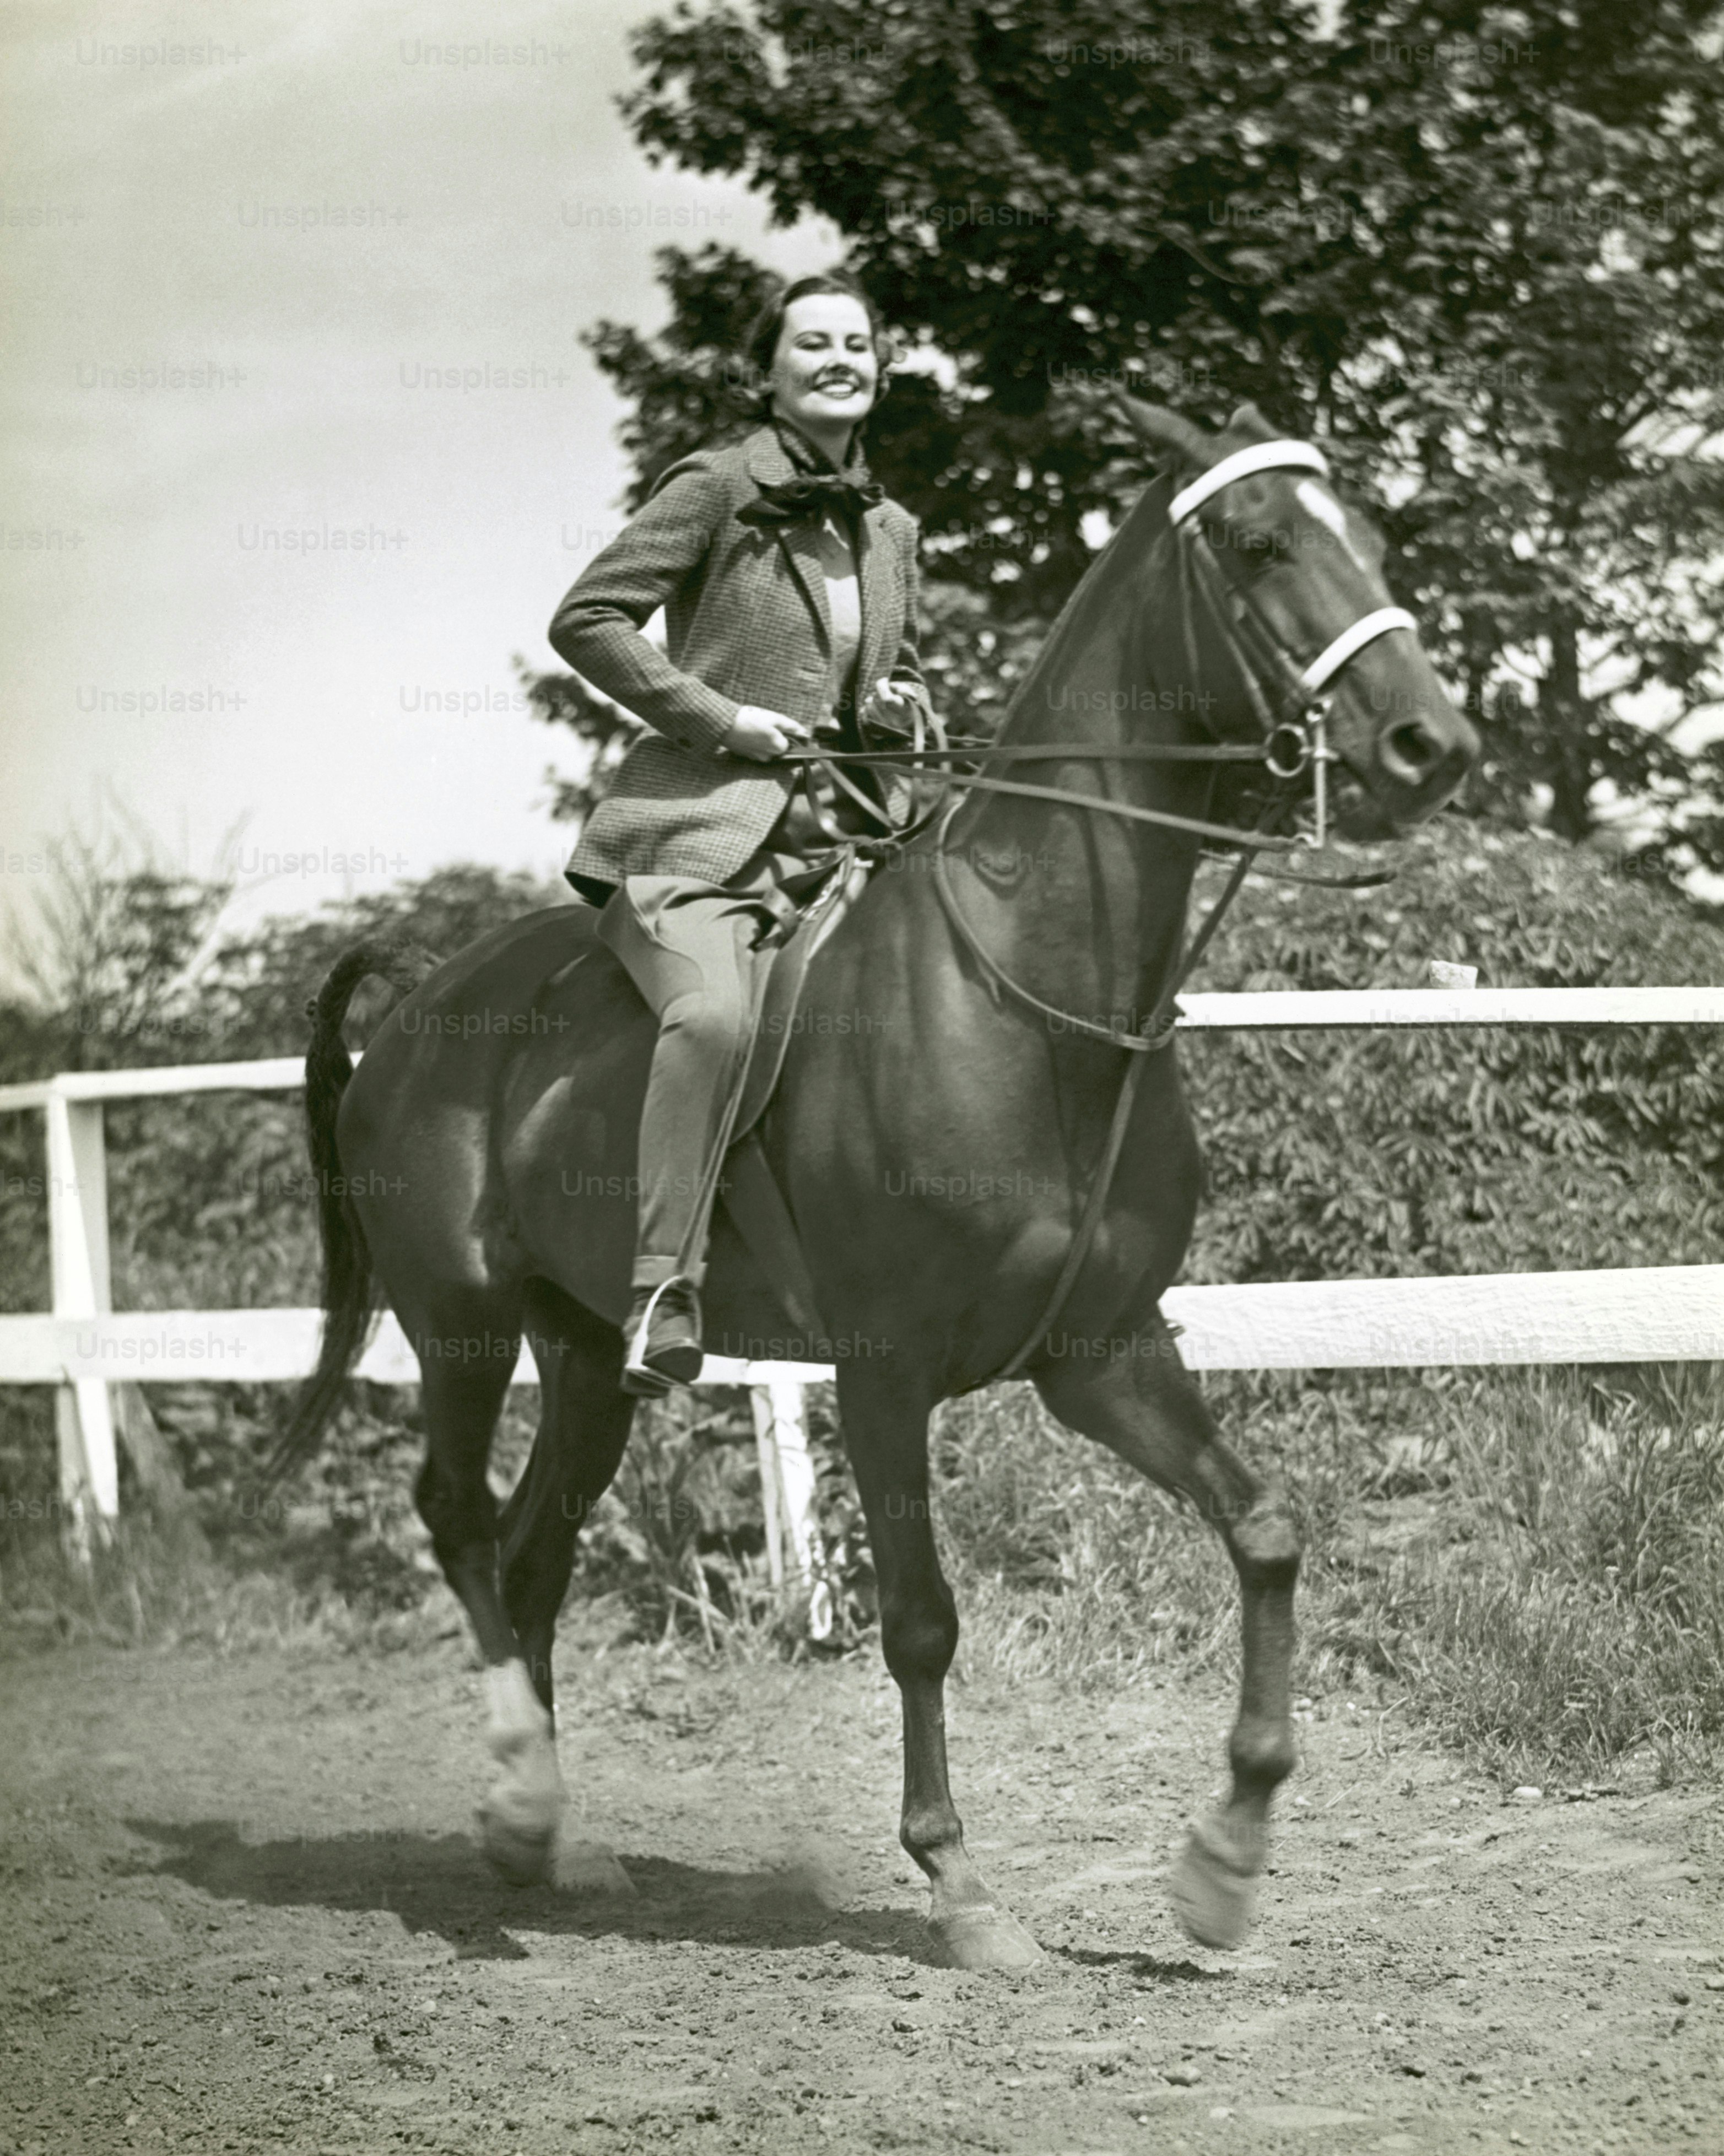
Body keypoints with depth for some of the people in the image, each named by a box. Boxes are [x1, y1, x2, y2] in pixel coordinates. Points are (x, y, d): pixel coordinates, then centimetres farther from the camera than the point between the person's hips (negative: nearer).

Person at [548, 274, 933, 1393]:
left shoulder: (892, 529, 21)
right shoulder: (717, 487, 1)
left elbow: (906, 672, 34)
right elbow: (586, 619, -5)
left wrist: (902, 705, 9)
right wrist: (717, 715, -10)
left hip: (848, 832, 7)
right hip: (705, 830, -7)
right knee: (716, 1014, -34)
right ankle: (666, 1290, -32)